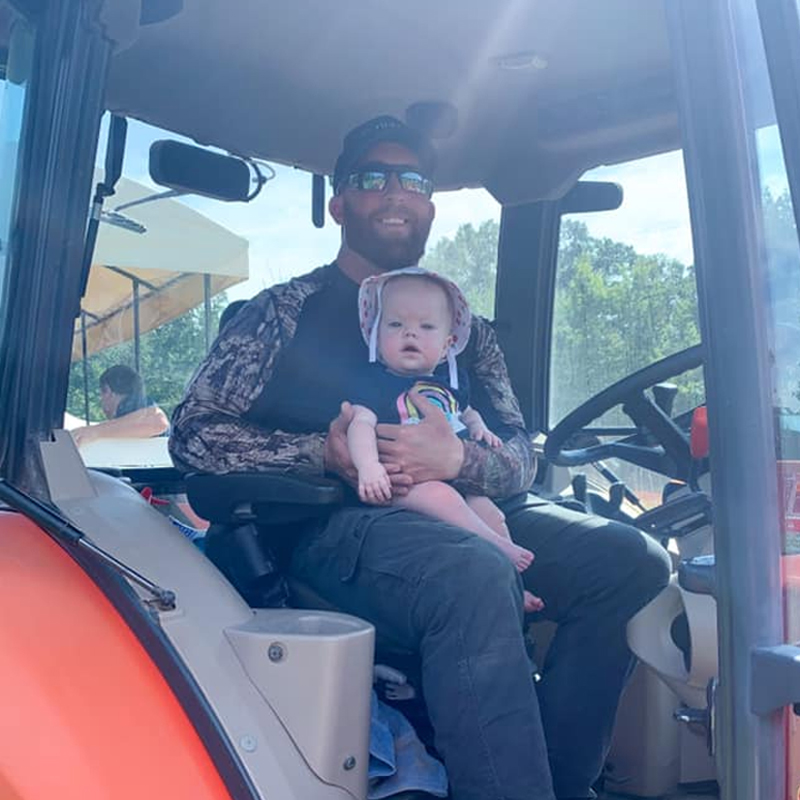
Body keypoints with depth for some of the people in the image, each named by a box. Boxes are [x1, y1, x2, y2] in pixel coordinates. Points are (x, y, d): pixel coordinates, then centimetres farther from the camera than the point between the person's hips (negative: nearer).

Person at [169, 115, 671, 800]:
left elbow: (521, 457, 9)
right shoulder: (286, 311, 8)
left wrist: (457, 460, -15)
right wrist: (325, 453, -16)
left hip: (466, 512, 6)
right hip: (335, 522, -5)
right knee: (475, 576, -36)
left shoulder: (466, 327, 20)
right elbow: (195, 435, -2)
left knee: (630, 559, -16)